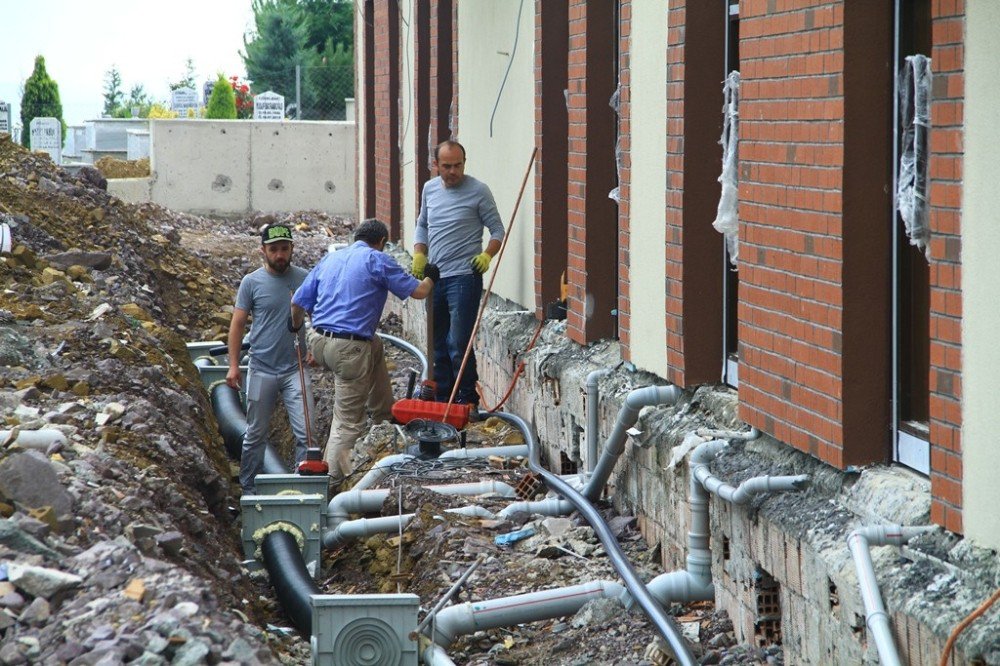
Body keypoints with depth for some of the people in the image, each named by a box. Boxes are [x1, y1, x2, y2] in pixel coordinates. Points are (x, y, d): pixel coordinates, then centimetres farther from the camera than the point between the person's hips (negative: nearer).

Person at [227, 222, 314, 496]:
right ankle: (248, 488, 20)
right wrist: (233, 365, -3)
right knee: (256, 434, 9)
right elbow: (238, 324, 1)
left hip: (295, 369, 1)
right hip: (262, 369, -1)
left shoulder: (304, 279, 2)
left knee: (305, 432, -8)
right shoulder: (252, 282, -2)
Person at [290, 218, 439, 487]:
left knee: (375, 346, 33)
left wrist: (296, 327, 38)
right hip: (350, 349, -7)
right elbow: (418, 291, 0)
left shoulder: (331, 258, 16)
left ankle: (384, 414, 39)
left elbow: (298, 303, 17)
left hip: (318, 341, 7)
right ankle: (331, 482, 1)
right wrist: (430, 277, 22)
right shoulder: (378, 260, -1)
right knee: (348, 422, 0)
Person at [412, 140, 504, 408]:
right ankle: (442, 396, 23)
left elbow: (497, 229, -2)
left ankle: (468, 400, -3)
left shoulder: (478, 191, -6)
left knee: (459, 343, -10)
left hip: (464, 277, -6)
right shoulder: (429, 189, 10)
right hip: (434, 276, 6)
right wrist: (419, 254, 7)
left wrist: (487, 255, -20)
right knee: (438, 343, 13)